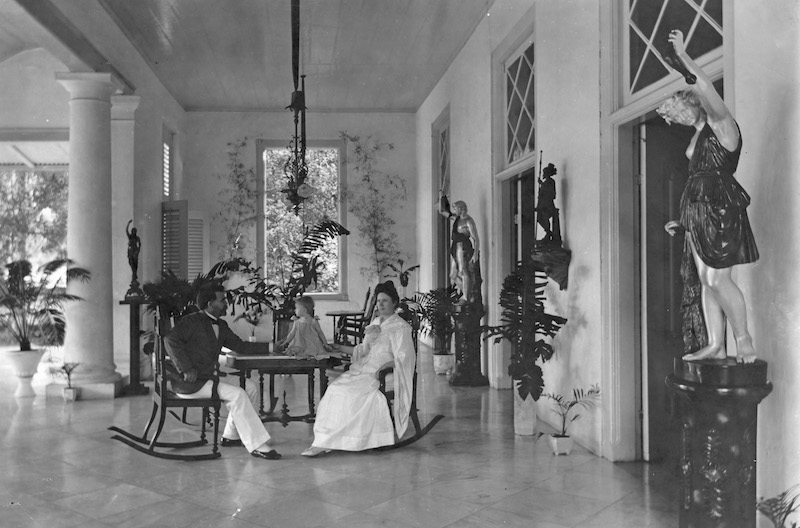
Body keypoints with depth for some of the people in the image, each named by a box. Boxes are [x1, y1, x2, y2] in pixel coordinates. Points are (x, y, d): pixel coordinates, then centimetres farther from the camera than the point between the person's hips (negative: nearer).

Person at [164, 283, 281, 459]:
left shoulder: (221, 325, 14)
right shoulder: (192, 321, -10)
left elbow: (240, 345, 14)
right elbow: (171, 339, -22)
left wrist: (269, 347, 4)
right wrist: (186, 369, -25)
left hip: (208, 378, 9)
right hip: (189, 383, -9)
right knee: (237, 394, -20)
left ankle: (231, 436, 12)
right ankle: (256, 445, -18)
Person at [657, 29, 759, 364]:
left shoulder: (722, 126, -5)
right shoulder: (699, 136, 21)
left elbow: (708, 92, -26)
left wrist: (683, 56, -21)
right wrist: (684, 221, 22)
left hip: (720, 210, -9)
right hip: (700, 211, 9)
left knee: (717, 279, -12)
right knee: (704, 280, 5)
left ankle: (743, 337, 3)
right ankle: (715, 345, 9)